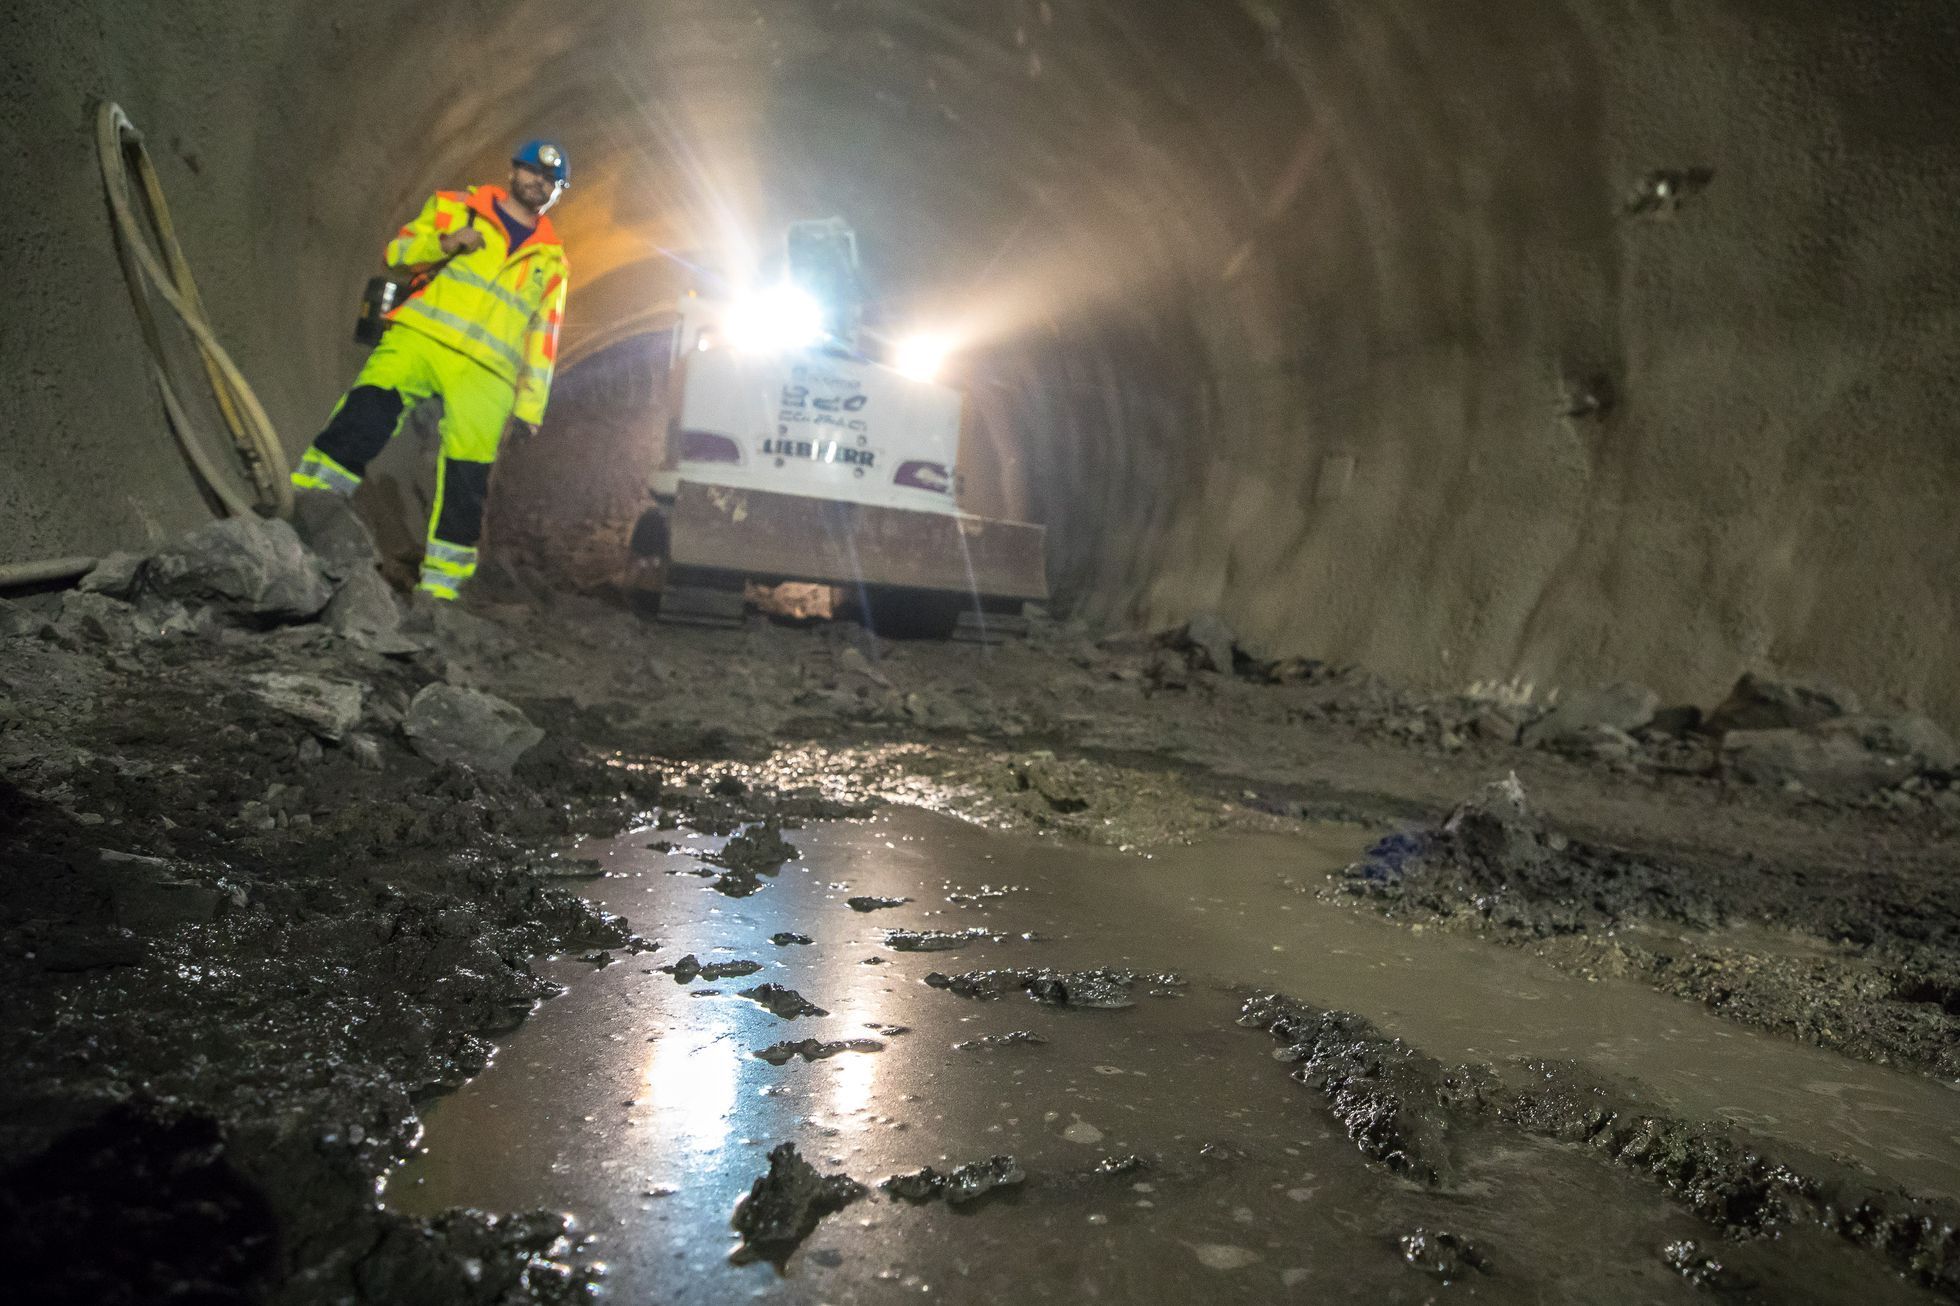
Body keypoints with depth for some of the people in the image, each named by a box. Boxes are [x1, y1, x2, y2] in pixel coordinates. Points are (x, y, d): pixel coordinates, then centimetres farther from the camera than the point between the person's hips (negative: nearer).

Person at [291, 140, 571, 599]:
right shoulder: (456, 205, 17)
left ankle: (440, 583, 1)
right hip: (421, 336, -1)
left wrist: (529, 407, 9)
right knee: (367, 409, -27)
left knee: (466, 478, -6)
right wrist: (445, 242, -12)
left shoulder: (551, 259, 21)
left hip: (484, 372, 1)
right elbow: (398, 251, 9)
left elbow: (542, 340, 18)